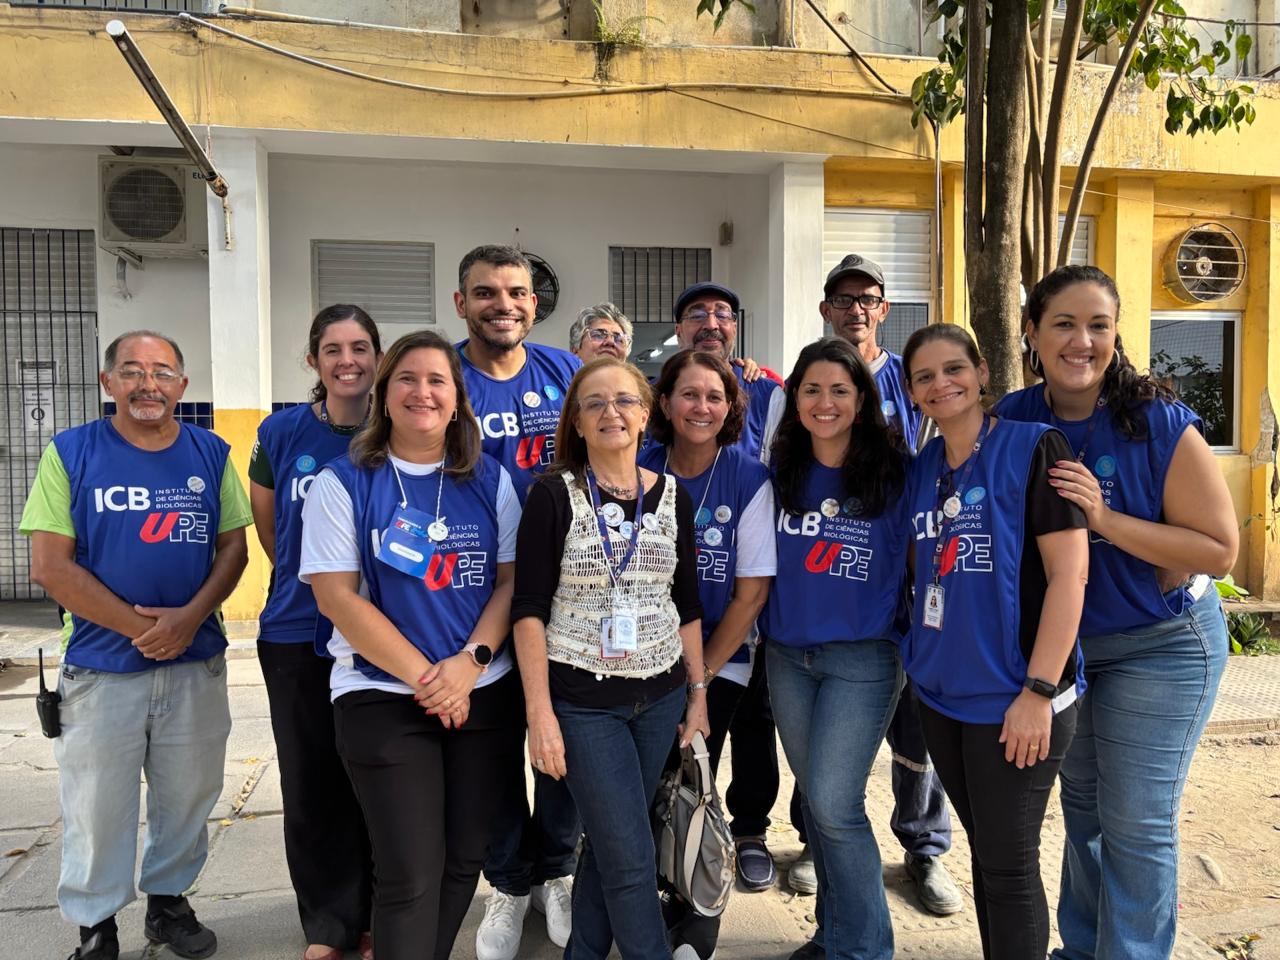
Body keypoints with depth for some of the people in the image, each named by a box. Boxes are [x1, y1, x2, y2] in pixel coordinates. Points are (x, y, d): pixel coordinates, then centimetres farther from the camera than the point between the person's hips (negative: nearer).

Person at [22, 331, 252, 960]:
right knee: (98, 806, 10)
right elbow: (50, 566, -8)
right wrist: (138, 625, -14)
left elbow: (234, 548, 3)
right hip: (100, 668, -2)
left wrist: (189, 616, -14)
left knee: (188, 796, 15)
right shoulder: (70, 453, -4)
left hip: (197, 664, 2)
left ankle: (168, 900, 37)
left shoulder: (211, 454, 3)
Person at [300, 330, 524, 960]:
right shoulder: (344, 483, -3)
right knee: (410, 875, -2)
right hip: (382, 696, -3)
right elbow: (336, 597, -9)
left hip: (483, 694, 3)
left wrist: (470, 662, -13)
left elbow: (512, 581, 3)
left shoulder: (490, 481, 6)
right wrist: (424, 677, -14)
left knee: (465, 859, 12)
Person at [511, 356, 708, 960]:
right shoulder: (554, 495, -8)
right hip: (582, 700, -4)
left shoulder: (673, 497, 4)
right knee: (631, 858, 0)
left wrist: (698, 692, 8)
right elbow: (528, 609, -10)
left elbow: (687, 607, 10)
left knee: (607, 841, 15)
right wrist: (539, 712, -15)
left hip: (660, 697, 4)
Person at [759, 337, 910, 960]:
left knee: (834, 806, -8)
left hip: (863, 657, -5)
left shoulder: (894, 471, -8)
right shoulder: (781, 474, 4)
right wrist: (765, 630, 10)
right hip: (787, 656, 5)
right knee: (814, 799, 14)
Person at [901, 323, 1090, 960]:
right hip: (940, 691, 6)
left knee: (1009, 865, 4)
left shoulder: (1033, 448, -10)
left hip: (1014, 698, -6)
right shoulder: (922, 468, 8)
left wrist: (1038, 691, -17)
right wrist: (919, 656, 9)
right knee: (983, 852, 19)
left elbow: (1069, 574, -14)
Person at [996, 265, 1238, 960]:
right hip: (1060, 641, 4)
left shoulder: (1162, 425, -19)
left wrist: (1105, 519, -29)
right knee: (1081, 804, 19)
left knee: (1135, 823, 3)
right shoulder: (1011, 419, -8)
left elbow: (1220, 549, -17)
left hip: (1160, 644, -4)